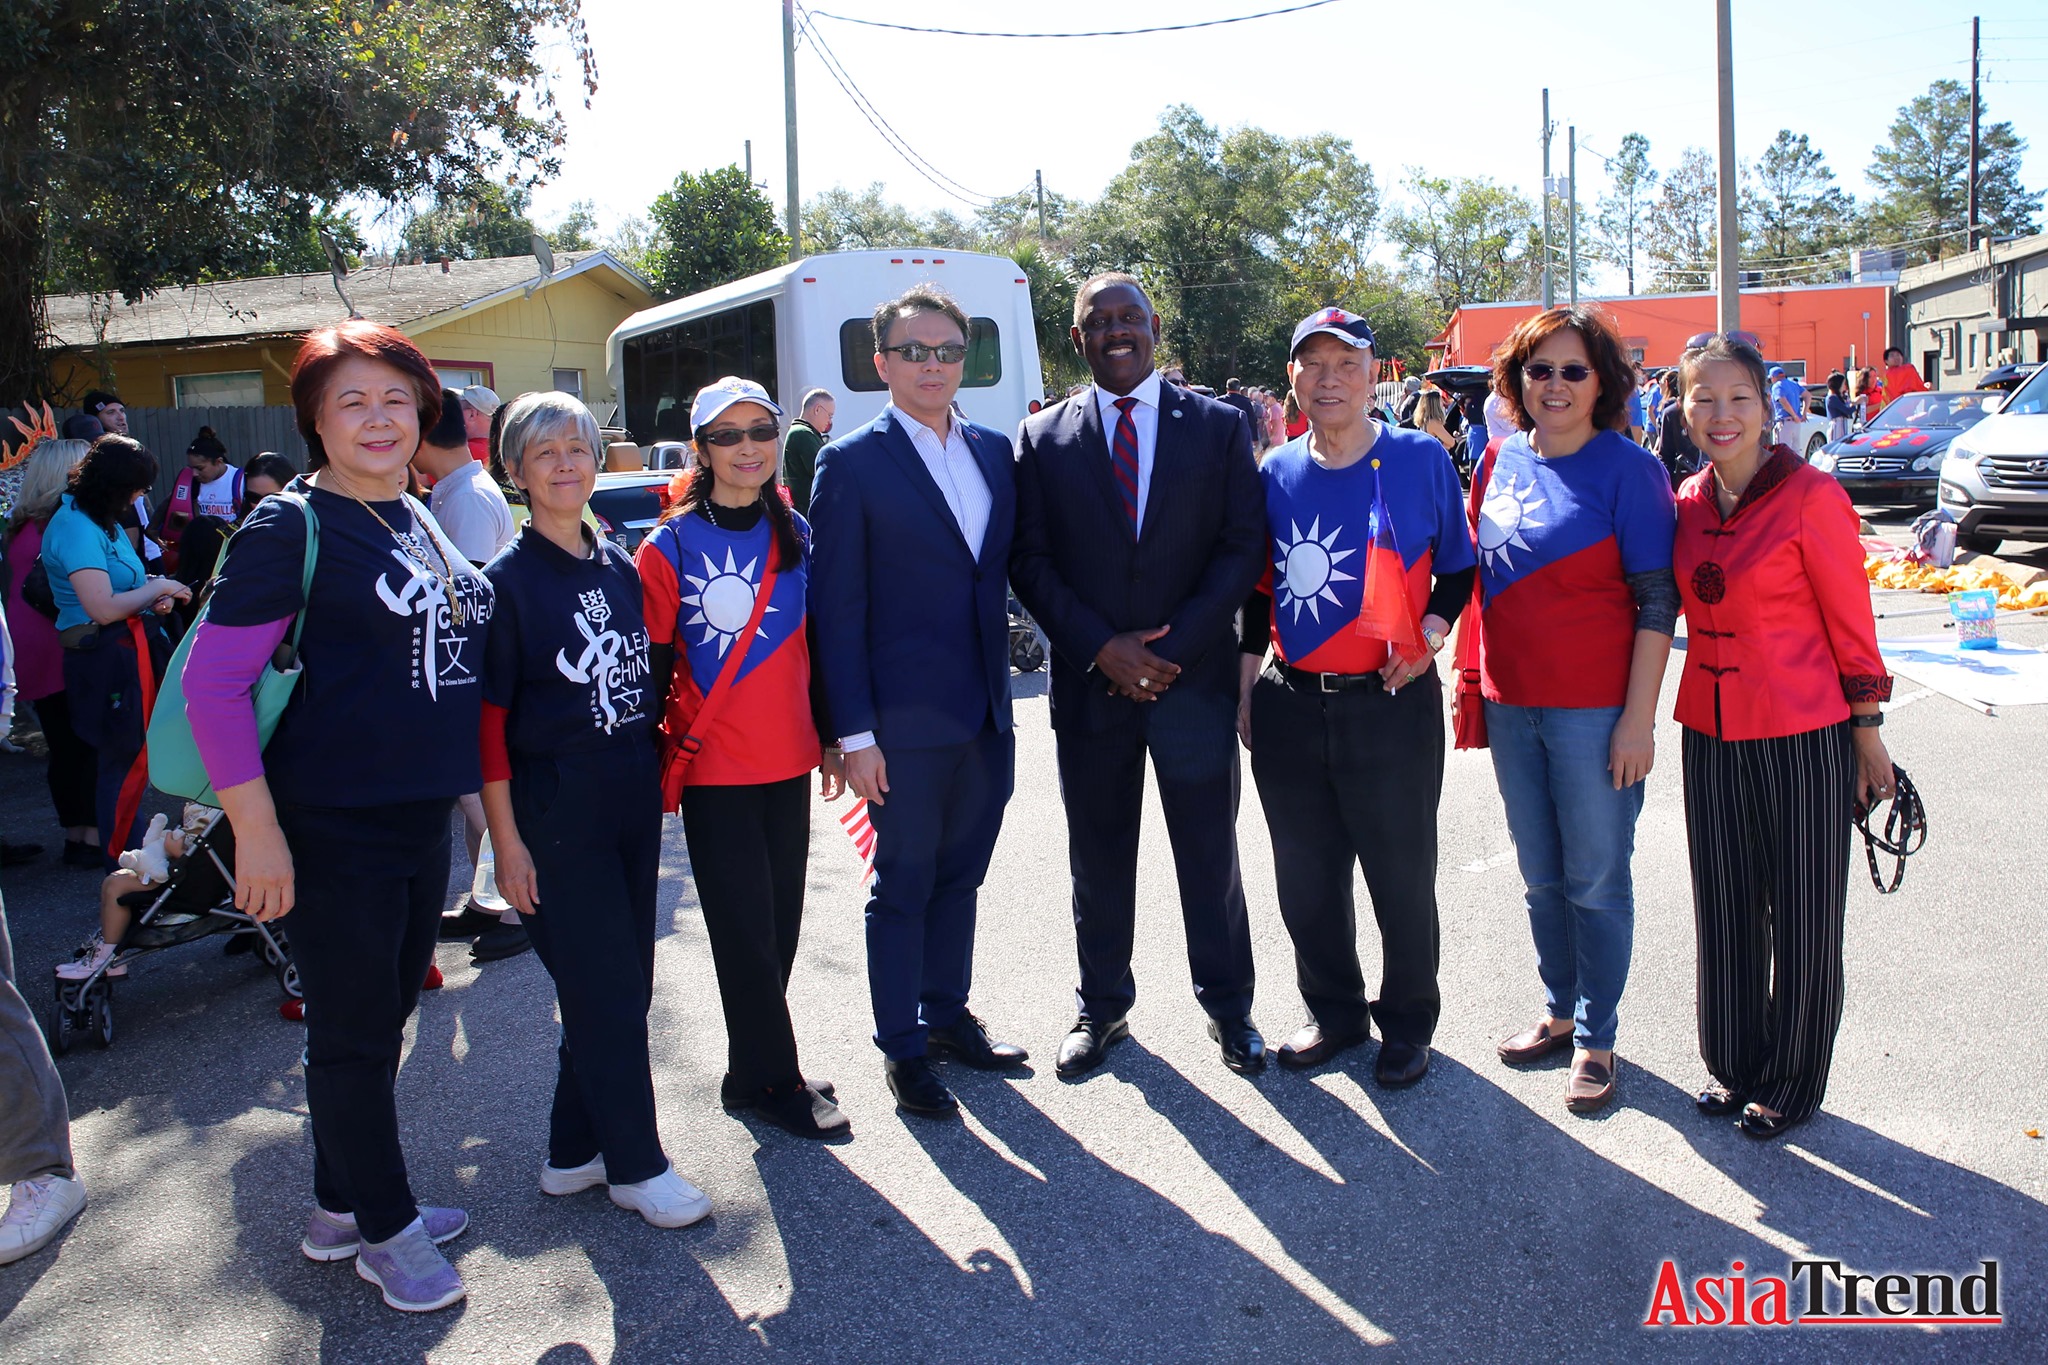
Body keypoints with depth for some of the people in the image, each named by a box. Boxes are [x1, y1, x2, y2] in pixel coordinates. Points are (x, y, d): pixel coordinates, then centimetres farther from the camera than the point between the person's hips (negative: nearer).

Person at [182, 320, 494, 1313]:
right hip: (332, 825, -8)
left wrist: (469, 780, 17)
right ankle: (385, 1231, 23)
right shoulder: (290, 528, -12)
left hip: (421, 816, 8)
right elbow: (211, 680, -16)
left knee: (385, 1017, 18)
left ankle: (342, 1208, 35)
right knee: (351, 1032, 6)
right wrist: (256, 831, -19)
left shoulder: (420, 522, 10)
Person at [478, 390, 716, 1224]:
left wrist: (655, 779, 12)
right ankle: (636, 1165, 12)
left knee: (623, 984, 11)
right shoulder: (507, 581, -7)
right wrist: (506, 839, -12)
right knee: (602, 987, -1)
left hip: (632, 798, 6)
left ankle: (576, 1151, 26)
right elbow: (488, 718, -9)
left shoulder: (619, 568, 10)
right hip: (555, 804, -6)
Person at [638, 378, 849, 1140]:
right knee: (746, 929, 2)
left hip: (789, 762, 5)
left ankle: (755, 1067, 27)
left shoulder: (796, 535, 7)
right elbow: (652, 668, -4)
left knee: (781, 921, 11)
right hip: (714, 769, -5)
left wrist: (830, 737, 15)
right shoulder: (670, 547, -7)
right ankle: (772, 1081, 17)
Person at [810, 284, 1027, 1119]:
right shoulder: (852, 464, -7)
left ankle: (947, 1015, 34)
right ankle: (900, 1047, 22)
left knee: (959, 876, 17)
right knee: (902, 886, 7)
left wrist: (1004, 684, 6)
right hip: (906, 720, -5)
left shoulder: (994, 452, 9)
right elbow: (838, 609, -9)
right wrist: (853, 732, -13)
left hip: (986, 712, 5)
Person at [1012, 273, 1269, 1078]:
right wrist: (1101, 647, -11)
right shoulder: (1042, 439, 5)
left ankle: (1228, 1008, 26)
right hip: (1089, 682, 1)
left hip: (1194, 679, -1)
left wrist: (1172, 646, -12)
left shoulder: (1218, 427, 4)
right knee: (1098, 859, 12)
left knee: (1211, 857, 8)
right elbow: (1029, 561, 1)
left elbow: (1243, 548, -2)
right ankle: (1101, 1008, 29)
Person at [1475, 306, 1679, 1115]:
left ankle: (1596, 1039, 20)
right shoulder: (1503, 462, 8)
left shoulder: (1627, 468, -8)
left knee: (1597, 881, 5)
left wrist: (1639, 717, -16)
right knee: (1540, 876, 15)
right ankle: (1559, 1013, 32)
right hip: (1511, 705, 5)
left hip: (1595, 709, -5)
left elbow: (1657, 601, -11)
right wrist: (1472, 685, 12)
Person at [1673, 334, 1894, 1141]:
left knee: (1802, 914, 8)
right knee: (1726, 908, 15)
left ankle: (1790, 1081, 25)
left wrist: (1866, 731, -4)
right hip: (1711, 732, 5)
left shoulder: (1810, 495, -12)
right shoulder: (1688, 503, 4)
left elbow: (1849, 621, -7)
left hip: (1802, 733, -5)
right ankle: (1733, 1064, 32)